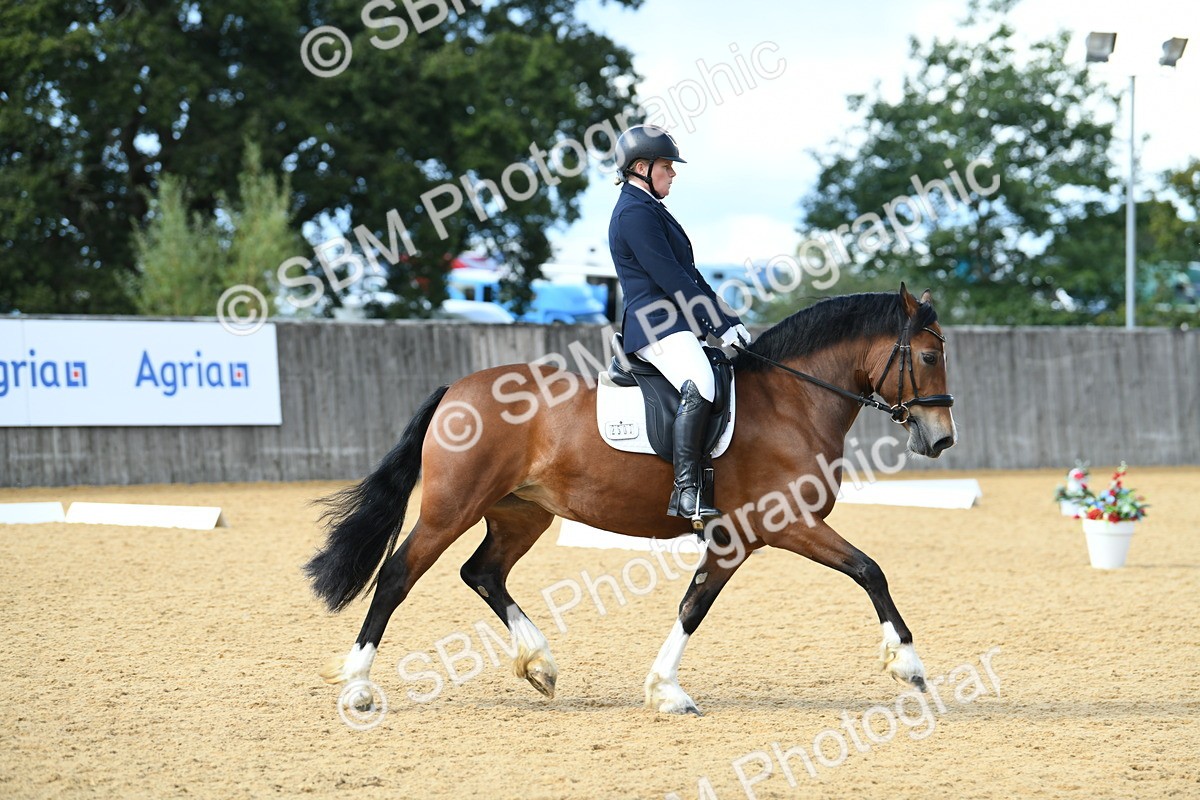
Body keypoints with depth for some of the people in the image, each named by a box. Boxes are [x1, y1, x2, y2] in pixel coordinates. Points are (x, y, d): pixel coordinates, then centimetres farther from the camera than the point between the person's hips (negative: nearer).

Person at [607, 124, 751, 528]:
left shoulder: (650, 210, 23)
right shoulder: (635, 212, -10)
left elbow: (689, 274, 23)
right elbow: (670, 279, -16)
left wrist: (728, 320, 14)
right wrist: (719, 324, -15)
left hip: (675, 323, 12)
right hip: (656, 325, -12)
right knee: (699, 387, -33)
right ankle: (686, 492, -37)